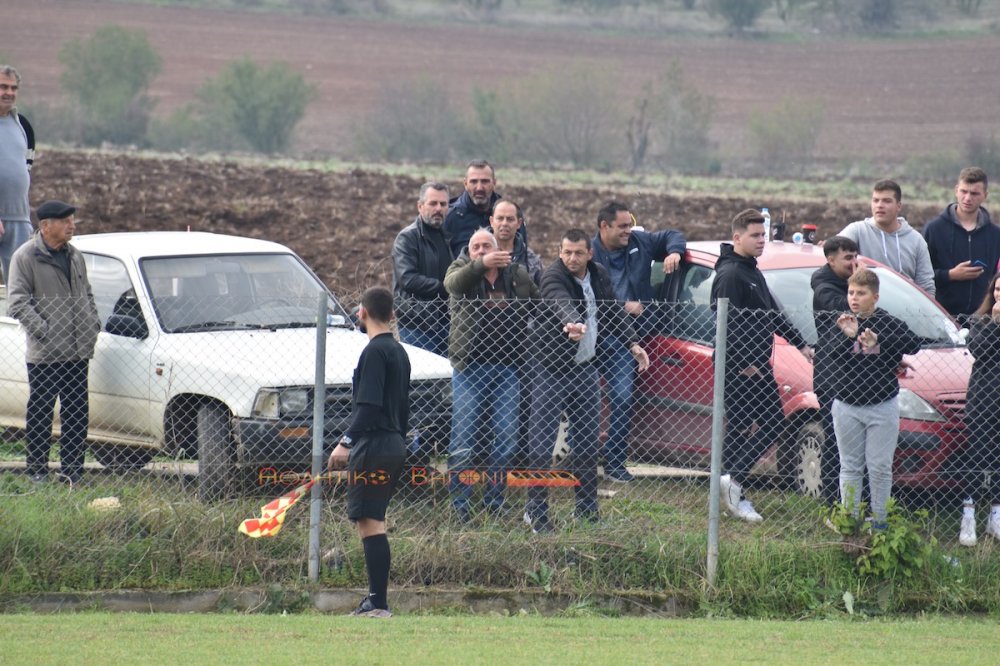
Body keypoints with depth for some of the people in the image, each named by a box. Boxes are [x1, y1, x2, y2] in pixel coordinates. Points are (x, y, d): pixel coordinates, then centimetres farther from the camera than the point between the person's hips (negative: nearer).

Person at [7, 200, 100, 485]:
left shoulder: (74, 256, 15)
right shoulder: (26, 257, -6)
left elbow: (87, 294, 26)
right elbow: (17, 301, -11)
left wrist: (93, 325, 10)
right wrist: (43, 331, -17)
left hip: (78, 352, 6)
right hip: (44, 355, -6)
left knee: (77, 414, 7)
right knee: (40, 414, -1)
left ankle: (72, 469, 14)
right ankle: (37, 470, 7)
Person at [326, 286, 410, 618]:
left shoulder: (375, 352, -12)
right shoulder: (399, 352, 17)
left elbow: (369, 406, -20)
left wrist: (346, 443, -21)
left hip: (374, 447, -10)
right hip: (394, 446, 10)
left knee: (370, 522, -11)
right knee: (372, 522, 14)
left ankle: (379, 604, -16)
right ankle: (375, 599, 16)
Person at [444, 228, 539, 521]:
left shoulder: (517, 274, 10)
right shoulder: (463, 269, 3)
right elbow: (453, 282, -22)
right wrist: (481, 265, -40)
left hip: (507, 367, 3)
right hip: (470, 367, -3)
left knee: (506, 437, 3)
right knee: (464, 438, -3)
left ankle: (494, 499, 14)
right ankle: (460, 502, 4)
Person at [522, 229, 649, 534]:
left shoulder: (599, 276, 5)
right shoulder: (553, 278, -17)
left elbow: (615, 313, 17)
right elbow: (563, 305, -39)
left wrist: (633, 343, 5)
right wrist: (574, 325, -59)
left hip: (585, 369, 6)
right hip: (552, 370, -6)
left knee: (587, 444, 10)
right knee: (541, 445, -6)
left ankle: (587, 509, 19)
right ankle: (536, 511, 1)